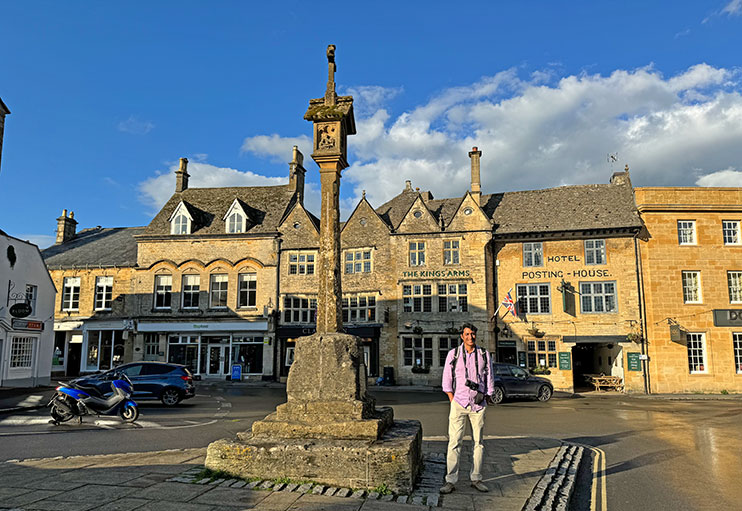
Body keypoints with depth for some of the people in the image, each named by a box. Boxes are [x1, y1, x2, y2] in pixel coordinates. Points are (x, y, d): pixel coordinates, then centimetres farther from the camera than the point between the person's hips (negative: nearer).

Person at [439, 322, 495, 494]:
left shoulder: (484, 355, 6)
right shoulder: (453, 354, 3)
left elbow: (489, 380, 11)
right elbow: (447, 380, 5)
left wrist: (485, 401, 5)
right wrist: (453, 402, -1)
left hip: (478, 405, 2)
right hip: (459, 403, -2)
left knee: (479, 442, 6)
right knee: (454, 442, -6)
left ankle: (476, 479, 17)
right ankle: (450, 481, -2)